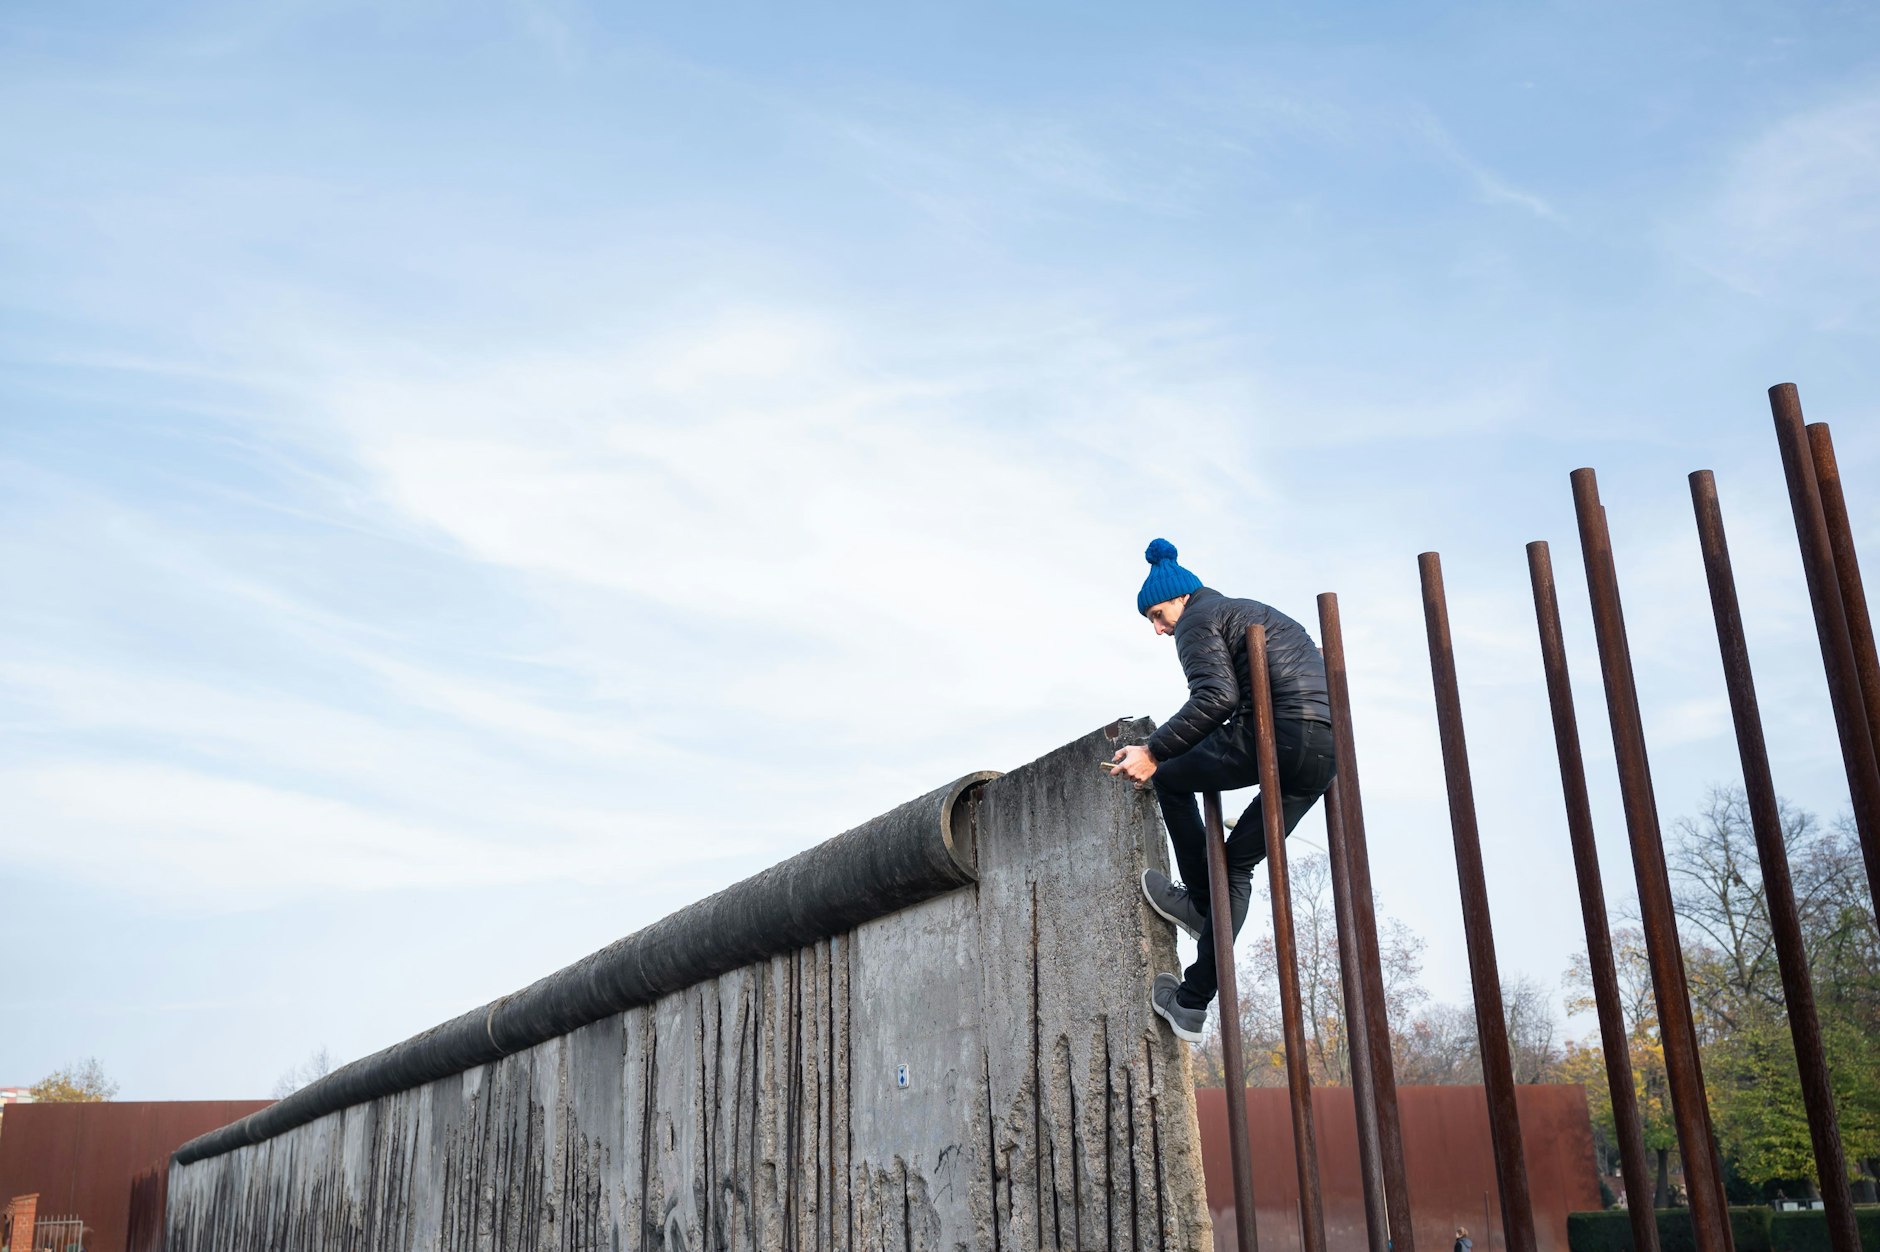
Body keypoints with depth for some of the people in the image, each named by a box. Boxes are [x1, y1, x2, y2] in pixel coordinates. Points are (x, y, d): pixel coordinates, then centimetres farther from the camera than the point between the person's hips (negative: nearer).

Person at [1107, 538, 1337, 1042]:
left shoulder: (1198, 618, 4)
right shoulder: (1252, 612, 32)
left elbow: (1216, 696, -13)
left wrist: (1154, 751, -11)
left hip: (1282, 729, -9)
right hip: (1329, 747, 9)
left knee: (1170, 779, 13)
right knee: (1239, 864, 13)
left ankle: (1199, 901, 17)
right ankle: (1192, 1003, 12)